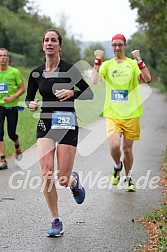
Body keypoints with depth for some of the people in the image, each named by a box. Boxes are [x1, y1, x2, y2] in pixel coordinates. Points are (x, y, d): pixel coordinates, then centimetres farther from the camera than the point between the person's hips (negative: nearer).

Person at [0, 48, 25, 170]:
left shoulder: (14, 72, -6)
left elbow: (22, 89, -4)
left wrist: (12, 98, -17)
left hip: (12, 106, -2)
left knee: (12, 134, 5)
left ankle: (17, 148, 40)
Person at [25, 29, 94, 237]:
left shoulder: (69, 69, -6)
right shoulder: (36, 73, 5)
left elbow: (88, 93, -2)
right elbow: (29, 97, 16)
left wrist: (72, 92, -20)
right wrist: (31, 104, -7)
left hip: (67, 123, -3)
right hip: (45, 123, 3)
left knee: (63, 180, -4)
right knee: (46, 174, -11)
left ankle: (74, 180, 35)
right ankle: (56, 221, 4)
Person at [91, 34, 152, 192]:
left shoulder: (133, 64, 1)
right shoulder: (107, 65, 4)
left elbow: (147, 79, -16)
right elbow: (94, 81, -12)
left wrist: (138, 59, -22)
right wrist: (98, 60, -15)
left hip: (131, 115, 0)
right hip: (112, 114, 0)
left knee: (127, 149, 7)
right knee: (114, 146, -18)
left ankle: (128, 178, 30)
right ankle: (117, 167, 16)